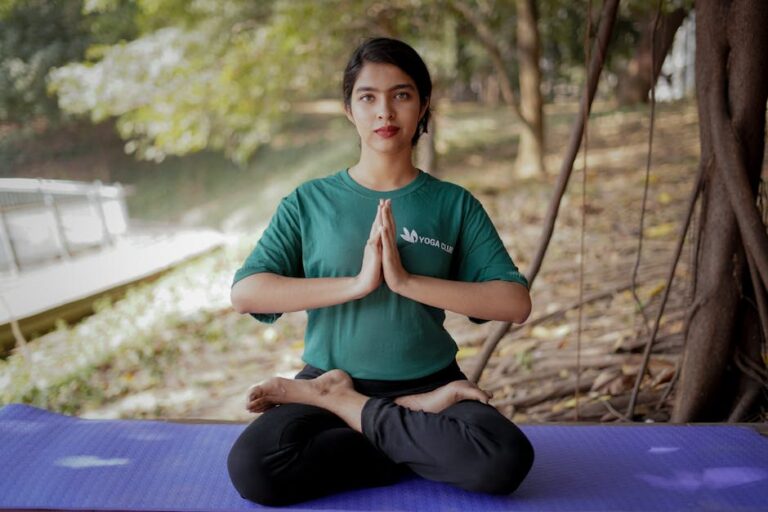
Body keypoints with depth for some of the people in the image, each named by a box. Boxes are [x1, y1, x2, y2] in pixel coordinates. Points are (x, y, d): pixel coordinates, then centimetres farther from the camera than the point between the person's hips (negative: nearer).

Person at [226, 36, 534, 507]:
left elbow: (516, 303, -7)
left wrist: (408, 281, -17)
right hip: (331, 377, 0)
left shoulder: (454, 204, 3)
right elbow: (245, 293, -8)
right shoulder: (310, 201, 3)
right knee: (252, 469, -29)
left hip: (429, 381, 1)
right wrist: (355, 284, -18)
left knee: (506, 460, -29)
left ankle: (344, 409, -9)